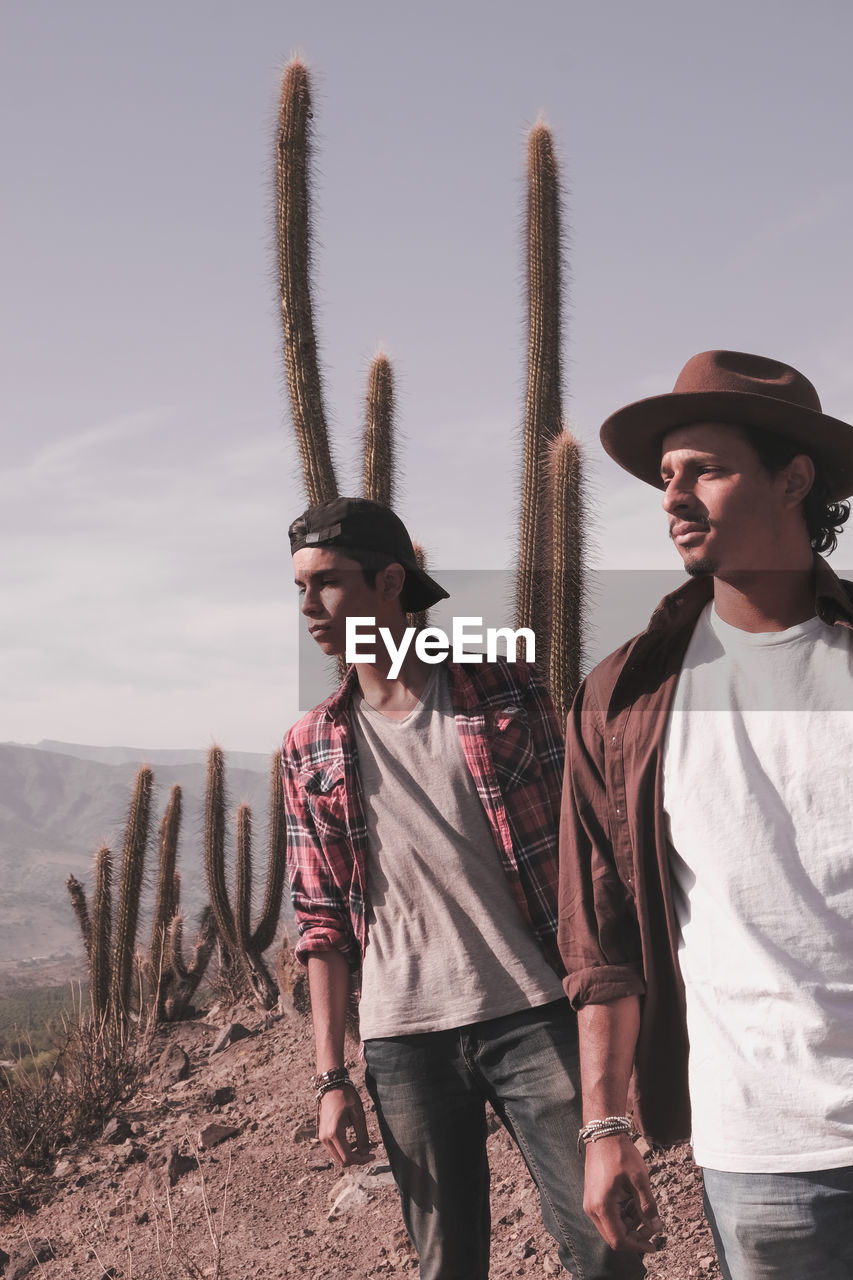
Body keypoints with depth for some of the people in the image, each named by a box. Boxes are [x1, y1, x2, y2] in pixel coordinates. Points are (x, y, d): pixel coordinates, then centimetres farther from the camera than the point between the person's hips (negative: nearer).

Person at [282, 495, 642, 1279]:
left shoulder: (506, 690, 2)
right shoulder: (312, 750, 8)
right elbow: (322, 922, 8)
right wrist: (331, 1078, 3)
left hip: (536, 1016, -2)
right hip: (403, 1040, 2)